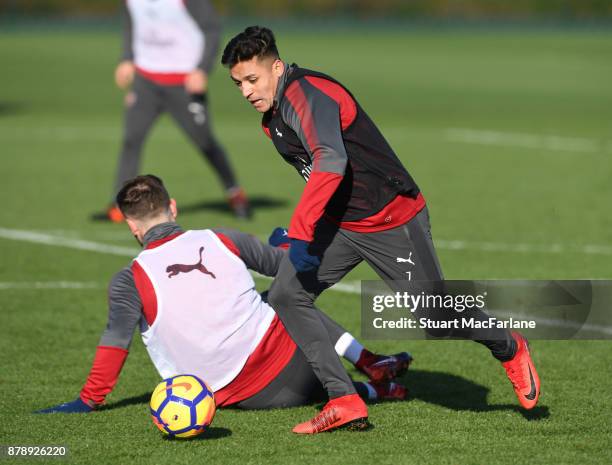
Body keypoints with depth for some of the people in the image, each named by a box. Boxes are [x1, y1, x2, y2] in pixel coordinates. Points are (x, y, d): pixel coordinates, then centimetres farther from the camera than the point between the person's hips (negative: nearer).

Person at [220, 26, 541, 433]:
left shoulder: (306, 93, -23)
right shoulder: (272, 115, 7)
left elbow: (331, 162, -37)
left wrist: (301, 232, -37)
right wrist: (304, 231, 21)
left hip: (393, 222, -9)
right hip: (339, 224, 9)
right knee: (286, 296, -8)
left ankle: (509, 349, 31)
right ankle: (345, 400, -5)